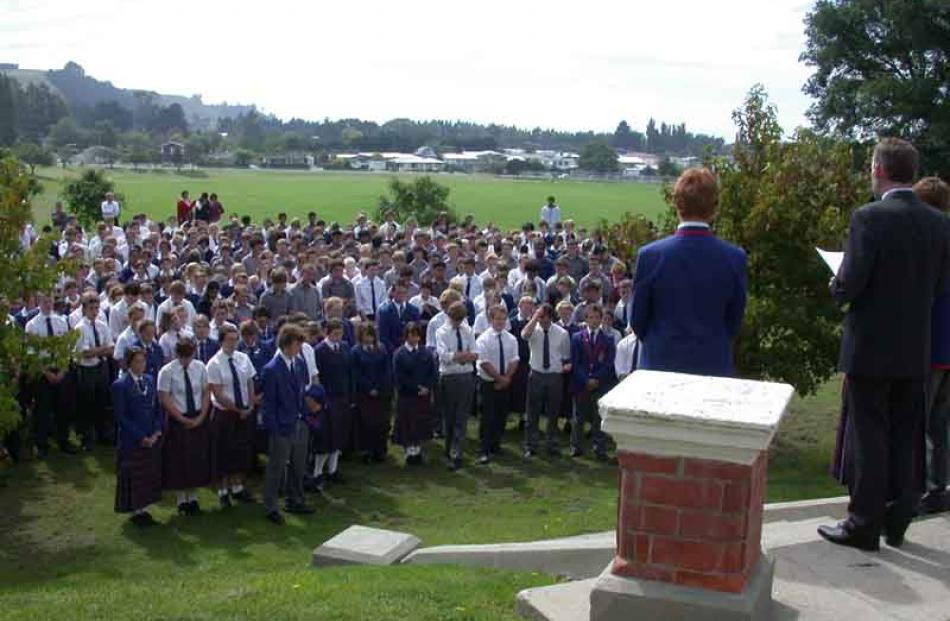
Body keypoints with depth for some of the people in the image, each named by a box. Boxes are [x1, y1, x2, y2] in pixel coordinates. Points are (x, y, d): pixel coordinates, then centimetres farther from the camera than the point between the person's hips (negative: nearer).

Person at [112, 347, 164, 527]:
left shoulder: (150, 380, 5)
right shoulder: (120, 385, -11)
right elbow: (121, 417, -12)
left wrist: (157, 432, -5)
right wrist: (141, 437, -14)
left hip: (152, 439, 6)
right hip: (132, 441, -5)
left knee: (150, 476, 10)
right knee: (133, 477, 4)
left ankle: (143, 509, 20)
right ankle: (136, 511, 14)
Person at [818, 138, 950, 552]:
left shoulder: (870, 218, -17)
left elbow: (849, 285, -19)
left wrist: (836, 288, 2)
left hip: (871, 348, -6)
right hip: (915, 351, 6)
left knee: (869, 438, 3)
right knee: (904, 440, 15)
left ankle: (864, 525, 11)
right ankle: (897, 522, 23)